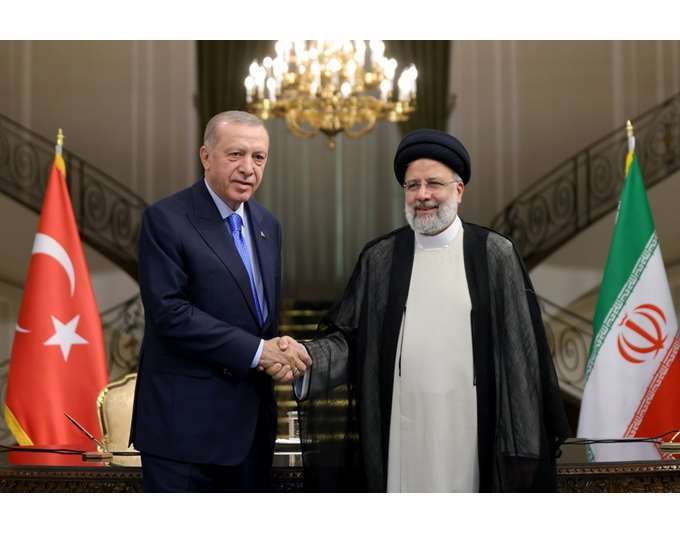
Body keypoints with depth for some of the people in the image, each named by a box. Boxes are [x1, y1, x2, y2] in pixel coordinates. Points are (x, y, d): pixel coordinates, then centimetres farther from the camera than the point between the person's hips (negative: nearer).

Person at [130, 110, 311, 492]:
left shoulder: (267, 225, 13)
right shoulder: (165, 220, -10)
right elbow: (169, 312, -18)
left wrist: (278, 354, -4)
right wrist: (256, 350, -19)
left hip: (252, 419, 7)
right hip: (186, 422, -7)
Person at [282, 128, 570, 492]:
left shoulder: (496, 256, 3)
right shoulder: (379, 259, 8)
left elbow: (521, 350, 1)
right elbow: (348, 338, 7)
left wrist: (522, 444, -3)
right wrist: (307, 356, -14)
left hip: (467, 431, -1)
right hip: (401, 433, 2)